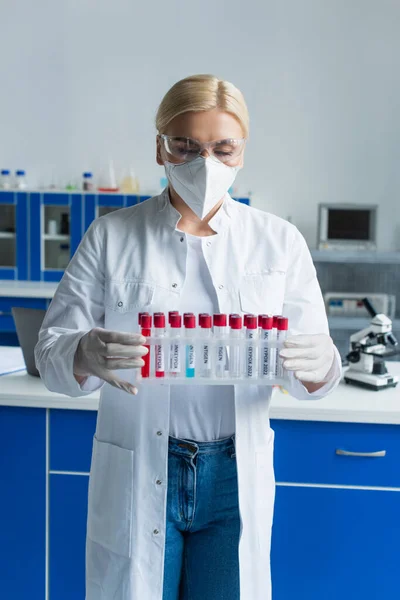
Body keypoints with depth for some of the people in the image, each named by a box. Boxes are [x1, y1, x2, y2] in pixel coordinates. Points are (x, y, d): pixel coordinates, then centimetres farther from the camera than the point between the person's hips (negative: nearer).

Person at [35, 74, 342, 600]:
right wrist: (86, 356, -28)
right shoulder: (111, 237, -3)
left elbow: (313, 379, 2)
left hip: (237, 477, 1)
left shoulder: (279, 241, 1)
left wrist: (318, 366, -23)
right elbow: (50, 351, -4)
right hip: (136, 477, -1)